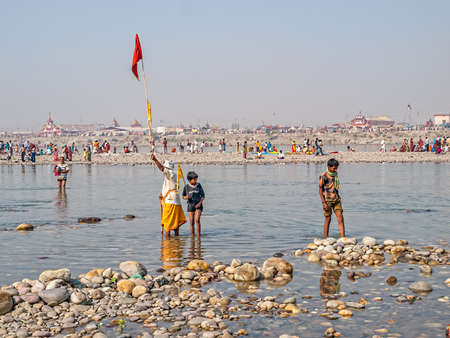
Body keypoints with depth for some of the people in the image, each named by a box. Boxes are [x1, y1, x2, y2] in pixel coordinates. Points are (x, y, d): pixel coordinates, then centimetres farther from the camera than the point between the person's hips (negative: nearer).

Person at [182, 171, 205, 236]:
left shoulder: (198, 185, -1)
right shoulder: (186, 187, 0)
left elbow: (203, 196, 4)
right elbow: (183, 196, 10)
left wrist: (200, 203, -10)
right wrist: (186, 197, -14)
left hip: (198, 205, -1)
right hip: (190, 205, 1)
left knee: (197, 220, -17)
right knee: (192, 223, 0)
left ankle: (198, 236, -12)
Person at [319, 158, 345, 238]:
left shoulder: (335, 174, 8)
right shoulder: (324, 176, -11)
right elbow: (320, 189, -10)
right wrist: (323, 203, -15)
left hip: (336, 199, 5)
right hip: (327, 200, -5)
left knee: (340, 217, -4)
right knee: (328, 218, 1)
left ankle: (343, 237, -6)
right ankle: (325, 237, 13)